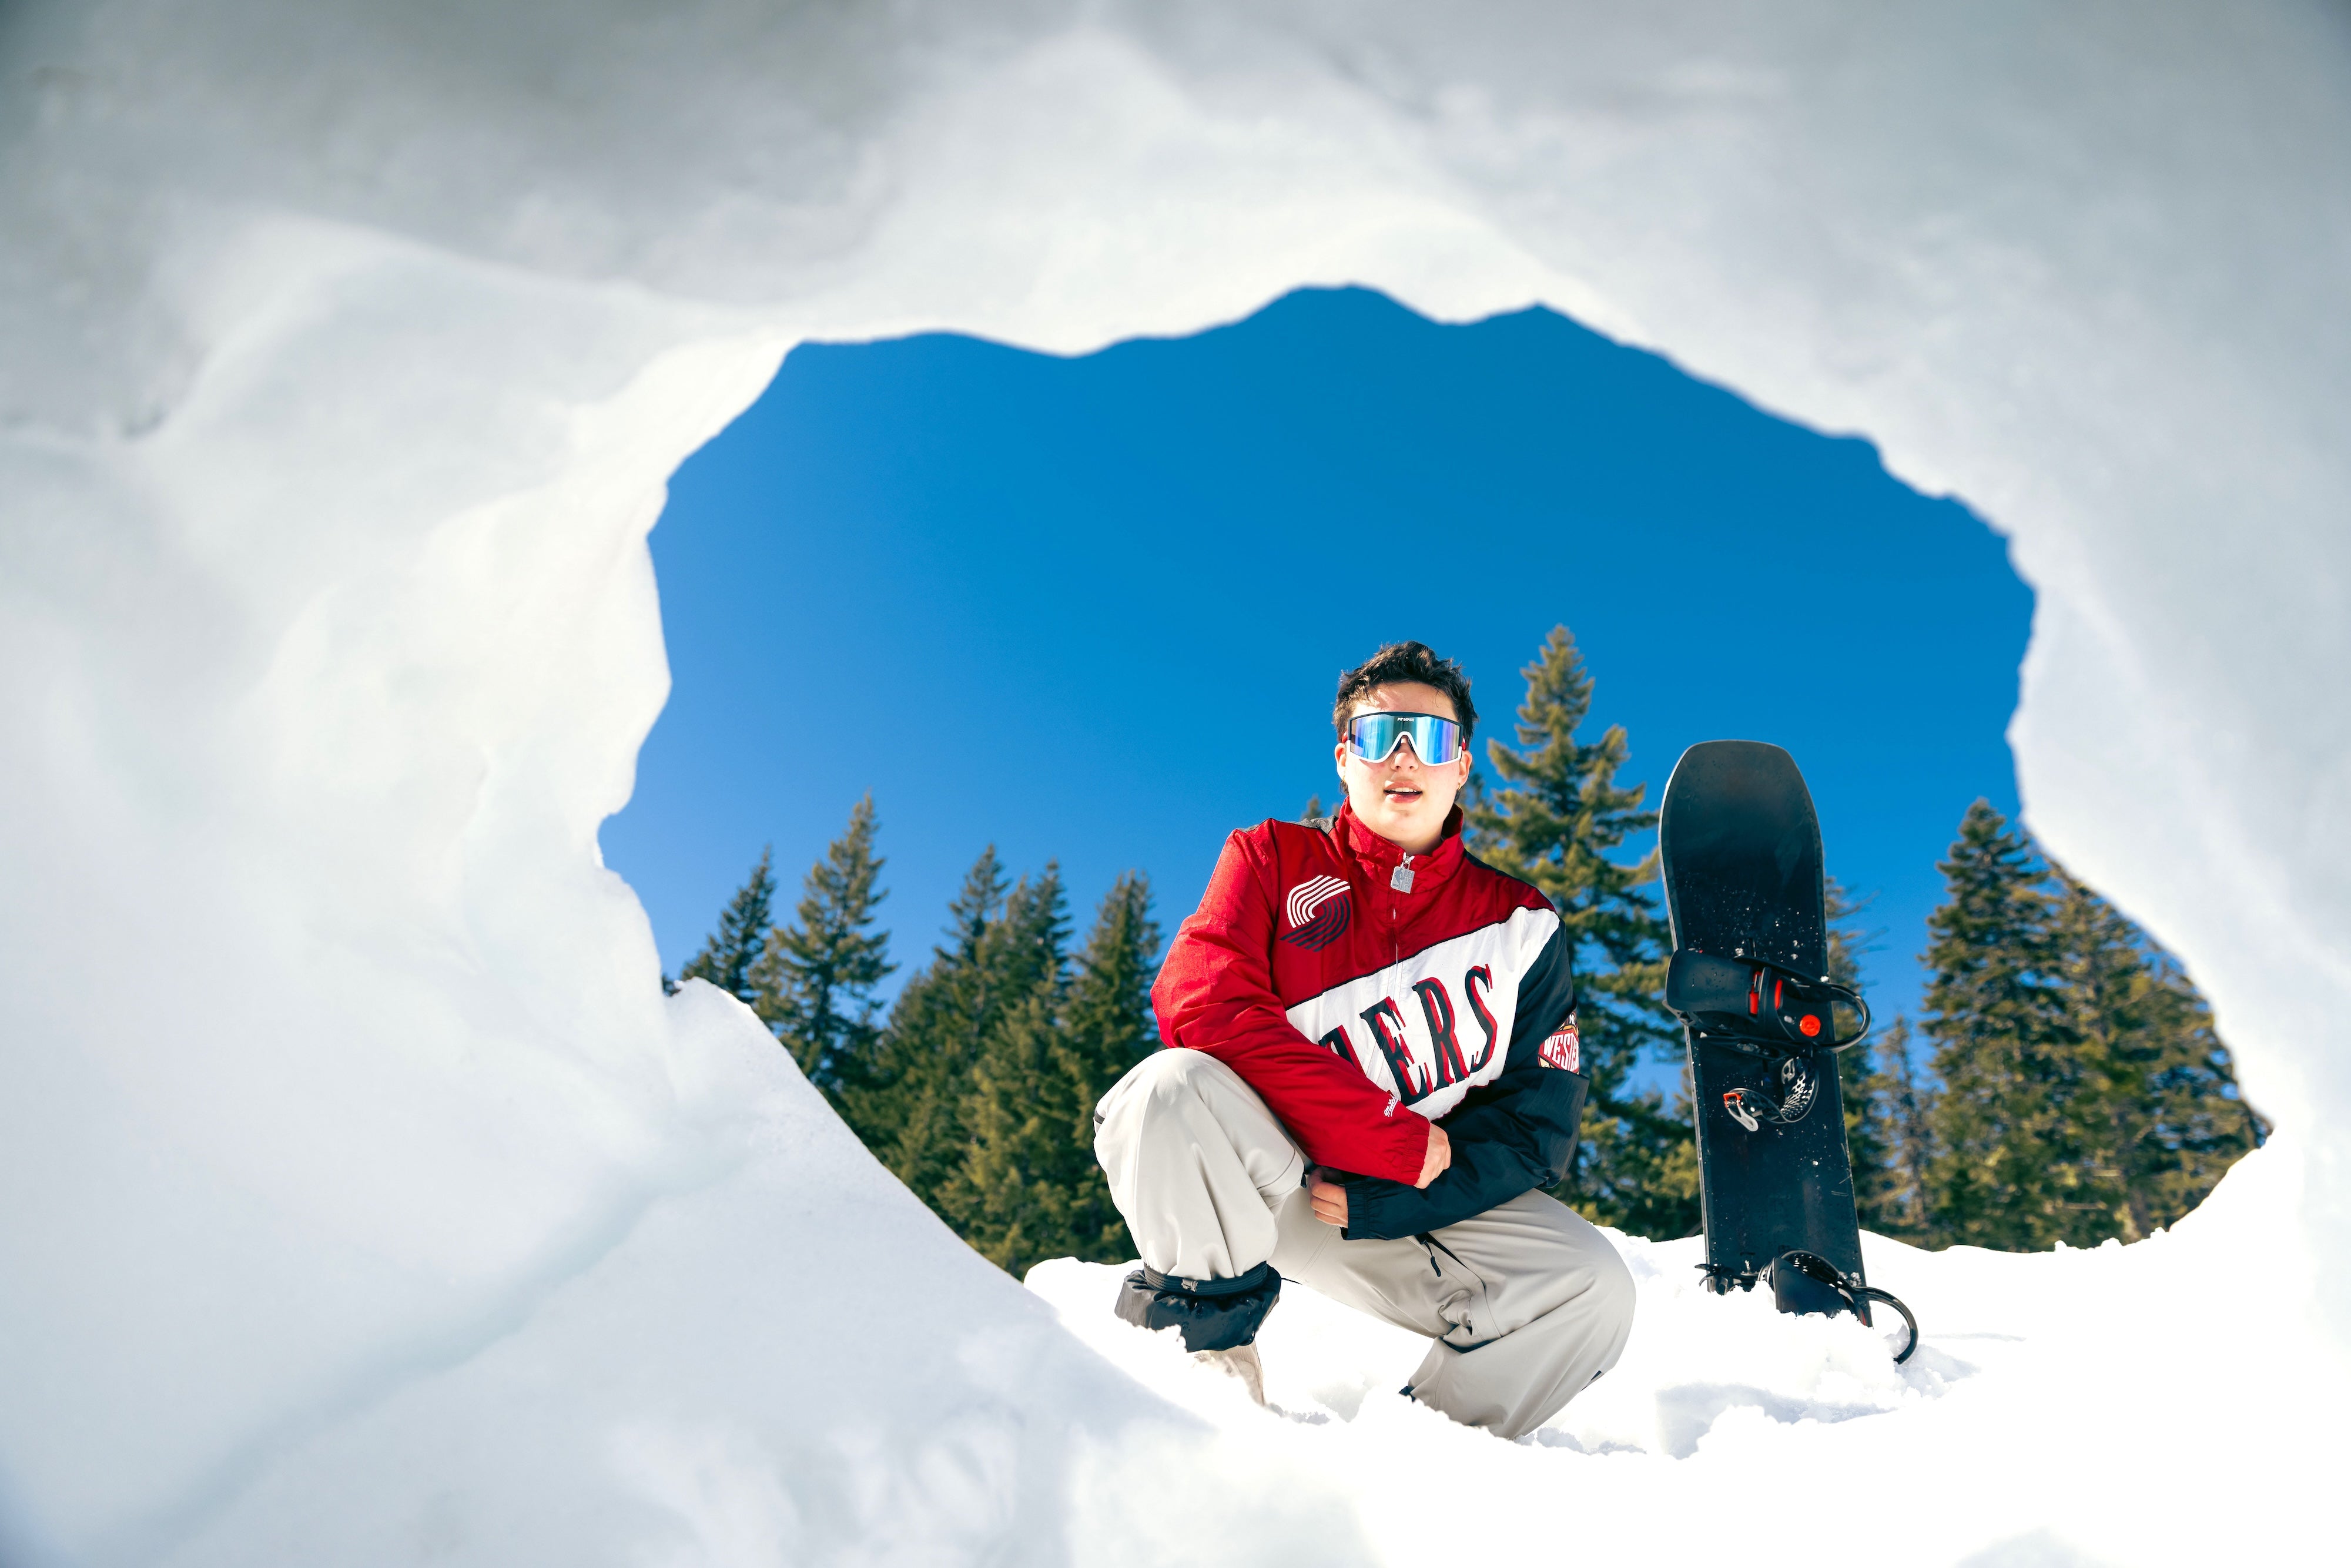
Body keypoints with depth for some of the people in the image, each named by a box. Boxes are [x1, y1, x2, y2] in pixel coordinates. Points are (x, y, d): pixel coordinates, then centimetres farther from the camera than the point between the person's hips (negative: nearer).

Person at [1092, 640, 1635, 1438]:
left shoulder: (1520, 924, 5)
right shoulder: (1273, 858, 0)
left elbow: (1538, 1119, 0)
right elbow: (1198, 1000, -18)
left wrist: (1384, 1202, -16)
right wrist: (1395, 1141, -20)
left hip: (1435, 1206, 3)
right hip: (1260, 1174, -2)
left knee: (1593, 1288, -21)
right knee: (1176, 1086, -32)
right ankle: (1206, 1364, -8)